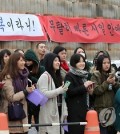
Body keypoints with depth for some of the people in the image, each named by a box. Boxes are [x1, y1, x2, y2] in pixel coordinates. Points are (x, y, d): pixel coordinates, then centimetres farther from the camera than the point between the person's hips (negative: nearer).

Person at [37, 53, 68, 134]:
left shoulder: (58, 76, 17)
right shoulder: (45, 76, -9)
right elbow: (43, 94, -19)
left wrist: (64, 111, 10)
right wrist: (59, 90, -20)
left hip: (58, 111, 8)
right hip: (49, 113, -8)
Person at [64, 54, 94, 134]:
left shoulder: (85, 75, 18)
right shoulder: (69, 76, -5)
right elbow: (70, 92, -16)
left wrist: (90, 91, 9)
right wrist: (84, 87, -15)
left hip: (84, 108, 7)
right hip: (74, 110, -7)